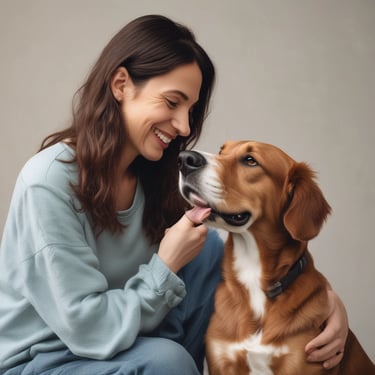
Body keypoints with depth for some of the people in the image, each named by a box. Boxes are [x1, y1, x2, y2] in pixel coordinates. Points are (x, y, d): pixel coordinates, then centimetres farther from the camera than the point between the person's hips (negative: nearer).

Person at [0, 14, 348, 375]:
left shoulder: (156, 175, -5)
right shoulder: (49, 182, -25)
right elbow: (89, 329, -25)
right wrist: (167, 266, -23)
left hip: (117, 342, 6)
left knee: (209, 248, -8)